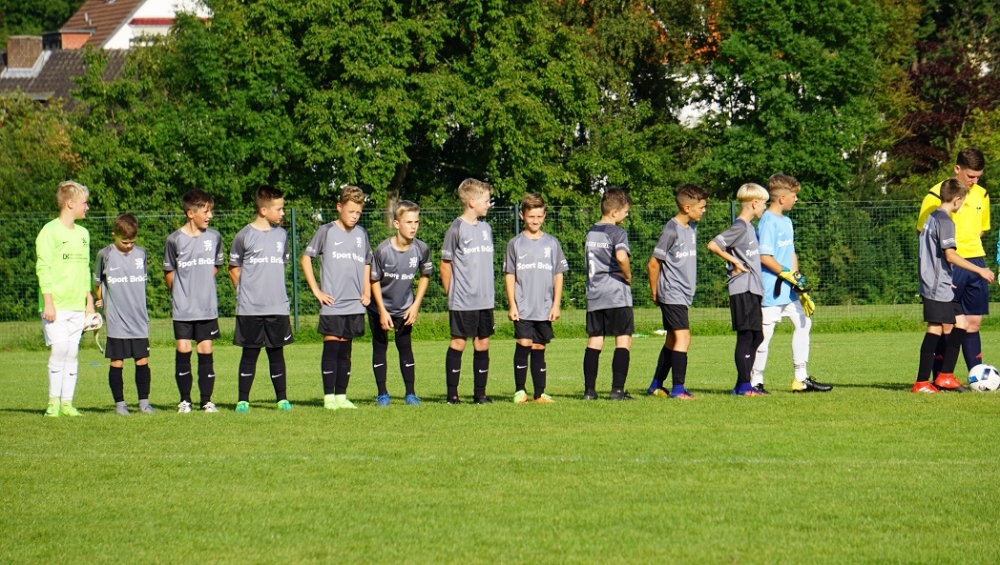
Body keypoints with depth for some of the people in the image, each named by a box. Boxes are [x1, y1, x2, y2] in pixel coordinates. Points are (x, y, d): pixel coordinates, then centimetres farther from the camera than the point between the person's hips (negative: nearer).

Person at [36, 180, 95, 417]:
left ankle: (67, 402, 7)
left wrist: (89, 301, 17)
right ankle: (54, 402, -5)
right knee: (59, 349, -12)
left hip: (77, 306, 6)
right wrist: (48, 302, -14)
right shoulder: (50, 232, -5)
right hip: (56, 306, -6)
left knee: (72, 353, 4)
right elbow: (43, 269, -9)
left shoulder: (83, 234, 16)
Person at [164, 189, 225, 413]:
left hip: (208, 307, 2)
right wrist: (179, 295, 11)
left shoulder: (214, 237, 2)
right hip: (183, 308, -2)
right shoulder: (175, 240, -5)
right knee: (183, 350, -2)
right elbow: (170, 271, 7)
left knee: (205, 351, 2)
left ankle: (207, 400, 8)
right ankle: (185, 400, 8)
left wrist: (203, 287, 11)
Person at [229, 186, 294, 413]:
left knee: (276, 352, 6)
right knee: (250, 353, 1)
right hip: (250, 308, -3)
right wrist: (246, 292, 0)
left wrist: (273, 290, 12)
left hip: (277, 307, 3)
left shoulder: (281, 235, 9)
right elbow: (234, 268, 4)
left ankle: (282, 398, 12)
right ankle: (243, 400, 7)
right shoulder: (244, 236, -4)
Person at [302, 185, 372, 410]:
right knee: (331, 348, -6)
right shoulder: (326, 231, -2)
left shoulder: (361, 234, 11)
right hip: (332, 305, -4)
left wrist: (366, 293, 11)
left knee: (345, 352, 8)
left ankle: (341, 396, 12)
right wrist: (317, 291, -5)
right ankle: (328, 397, -3)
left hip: (355, 305, 4)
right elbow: (306, 258, 1)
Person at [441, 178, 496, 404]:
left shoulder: (486, 228, 11)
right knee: (458, 343, -2)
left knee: (482, 344, 7)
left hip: (485, 300, 6)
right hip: (462, 301, -6)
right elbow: (445, 264, -3)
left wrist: (488, 291, 14)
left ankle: (480, 393, 13)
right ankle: (452, 394, 3)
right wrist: (451, 294, -2)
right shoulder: (456, 229, -8)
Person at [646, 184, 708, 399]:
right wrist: (655, 292, -3)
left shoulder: (692, 228, 10)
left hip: (683, 295, 9)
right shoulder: (671, 231, -16)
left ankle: (656, 386, 22)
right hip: (672, 294, -9)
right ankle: (678, 388, -15)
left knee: (672, 340, 14)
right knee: (683, 337, -14)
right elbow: (653, 263, -11)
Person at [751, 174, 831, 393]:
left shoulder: (786, 221, 14)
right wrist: (788, 274, -16)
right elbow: (764, 257, -19)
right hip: (772, 290, -10)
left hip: (789, 290, 10)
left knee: (803, 323, 11)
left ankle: (801, 378, 16)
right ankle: (756, 381, 4)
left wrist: (799, 282, 12)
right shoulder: (768, 222, -14)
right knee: (765, 333, -4)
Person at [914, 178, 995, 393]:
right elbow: (950, 255, -21)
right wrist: (979, 270, -17)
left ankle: (945, 376, 10)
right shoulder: (945, 221, -14)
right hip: (939, 286, -10)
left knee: (960, 324, 11)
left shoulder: (933, 217, 16)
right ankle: (922, 382, -8)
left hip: (942, 286, 10)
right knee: (935, 329, -8)